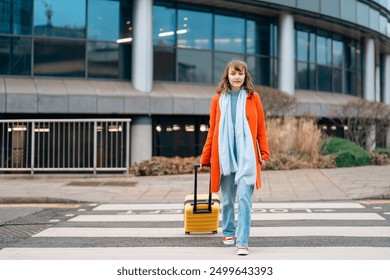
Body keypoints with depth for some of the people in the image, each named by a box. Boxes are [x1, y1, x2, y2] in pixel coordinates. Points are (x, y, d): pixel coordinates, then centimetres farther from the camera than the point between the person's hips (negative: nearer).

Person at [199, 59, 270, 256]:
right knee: (227, 199, 12)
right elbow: (212, 131, 10)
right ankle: (228, 233, 32)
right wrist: (205, 158, 11)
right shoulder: (218, 99, 6)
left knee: (244, 199, -10)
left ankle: (242, 242, -8)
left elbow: (260, 128, 6)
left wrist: (264, 153, 1)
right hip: (224, 156, 2)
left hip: (246, 156, -2)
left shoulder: (253, 97, 4)